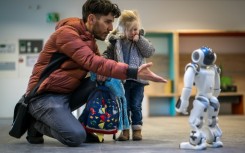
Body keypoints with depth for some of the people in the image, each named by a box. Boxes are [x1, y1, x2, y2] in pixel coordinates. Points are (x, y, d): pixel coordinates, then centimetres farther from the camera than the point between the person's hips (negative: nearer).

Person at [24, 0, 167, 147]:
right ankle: (37, 124, 0)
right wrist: (134, 73, -36)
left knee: (104, 80, -5)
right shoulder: (66, 33, -17)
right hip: (45, 96, -9)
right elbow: (92, 62, -29)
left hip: (68, 94, 9)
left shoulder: (90, 39, 12)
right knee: (77, 136, -28)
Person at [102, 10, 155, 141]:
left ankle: (137, 129, 15)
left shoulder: (141, 41, 4)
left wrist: (139, 39, -12)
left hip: (138, 80, 0)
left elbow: (150, 52, -6)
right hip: (122, 80, 0)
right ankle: (124, 130, 13)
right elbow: (108, 55, 5)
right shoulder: (115, 42, 0)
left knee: (136, 106, 7)